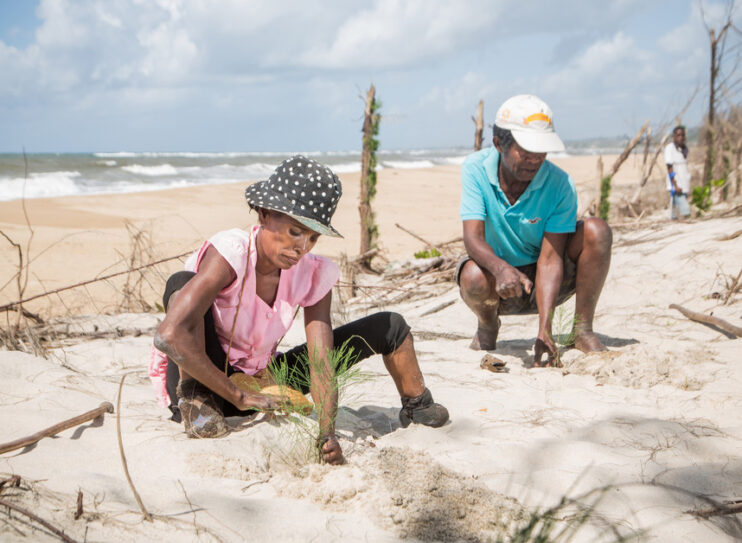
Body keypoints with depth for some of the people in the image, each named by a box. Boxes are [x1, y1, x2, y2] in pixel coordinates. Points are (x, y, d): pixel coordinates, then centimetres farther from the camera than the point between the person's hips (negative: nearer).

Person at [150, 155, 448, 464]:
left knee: (390, 327, 2)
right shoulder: (230, 252, -31)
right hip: (199, 379, -5)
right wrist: (238, 397, -36)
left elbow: (321, 362, -20)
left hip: (260, 382, 5)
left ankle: (416, 405, 28)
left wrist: (327, 434, -37)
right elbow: (170, 336, -42)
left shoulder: (314, 275, -14)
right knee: (183, 281, -36)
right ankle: (194, 402, -25)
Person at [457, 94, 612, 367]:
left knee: (596, 231, -24)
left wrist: (544, 331, -35)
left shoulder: (560, 184, -20)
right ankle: (488, 325, 1)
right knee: (474, 277, -37)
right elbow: (473, 236, -27)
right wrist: (501, 268, -51)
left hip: (543, 282, 0)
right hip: (498, 275, 0)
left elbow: (550, 257, -25)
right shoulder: (475, 169, -18)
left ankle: (582, 330, -11)